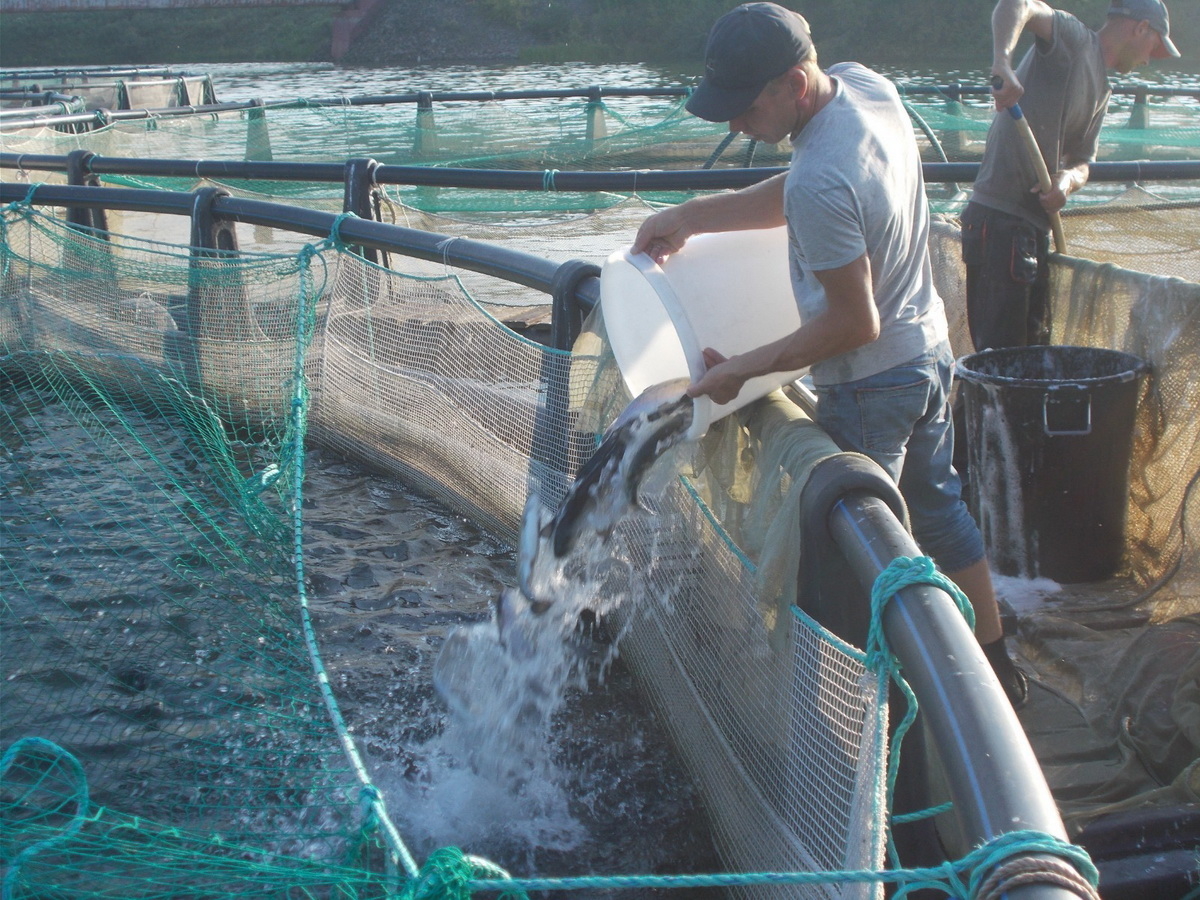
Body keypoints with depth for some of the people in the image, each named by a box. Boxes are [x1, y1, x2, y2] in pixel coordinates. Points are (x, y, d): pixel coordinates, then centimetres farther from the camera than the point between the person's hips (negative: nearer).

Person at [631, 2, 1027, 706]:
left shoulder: (823, 183, -32)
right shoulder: (868, 85, -5)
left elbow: (855, 322, -25)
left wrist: (741, 370, -18)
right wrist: (692, 216, 2)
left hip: (870, 383, -10)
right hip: (931, 350, 10)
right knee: (937, 506, 24)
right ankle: (997, 662, 39)